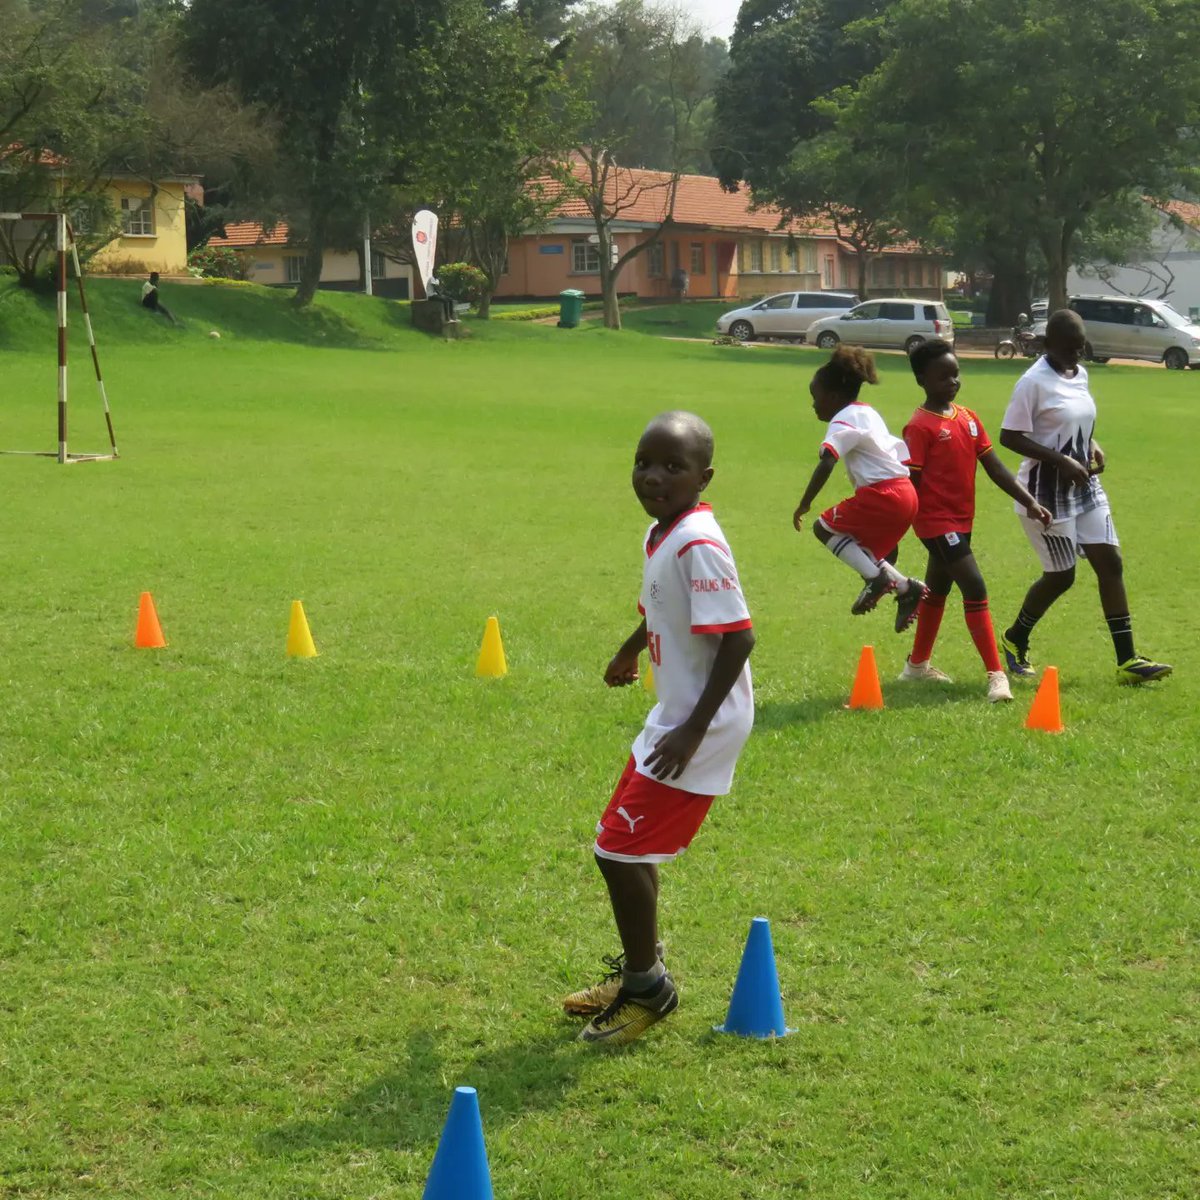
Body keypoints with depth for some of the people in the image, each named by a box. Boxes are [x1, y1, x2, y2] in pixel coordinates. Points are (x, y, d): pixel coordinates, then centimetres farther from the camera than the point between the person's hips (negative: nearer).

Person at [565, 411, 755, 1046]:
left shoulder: (698, 545, -23)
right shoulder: (661, 535, 5)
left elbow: (738, 637, -27)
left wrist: (692, 731, -27)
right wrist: (630, 652, 44)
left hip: (700, 725, -9)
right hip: (673, 714, 9)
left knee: (619, 850, -4)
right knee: (630, 843, 20)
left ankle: (647, 987, 14)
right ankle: (639, 966, 39)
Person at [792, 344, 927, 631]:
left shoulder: (844, 421, -7)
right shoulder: (868, 413, 21)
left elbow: (827, 462, -22)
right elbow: (901, 452, 28)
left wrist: (805, 503, -23)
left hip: (882, 494, -10)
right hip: (906, 493, 10)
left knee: (824, 527, 1)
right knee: (860, 550, 21)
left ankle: (875, 577, -11)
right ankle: (905, 588, 9)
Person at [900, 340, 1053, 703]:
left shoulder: (968, 418, 8)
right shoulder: (920, 427, -14)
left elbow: (994, 466, 9)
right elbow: (907, 482, -15)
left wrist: (1029, 502, 2)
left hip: (961, 519, 8)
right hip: (936, 520, -8)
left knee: (938, 589, 20)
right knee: (975, 587, -15)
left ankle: (917, 664, 36)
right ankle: (996, 674, -14)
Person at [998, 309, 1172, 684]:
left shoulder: (1080, 374, 8)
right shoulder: (1034, 382, -17)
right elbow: (1009, 436, -19)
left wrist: (1091, 446, 2)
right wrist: (1061, 461, -24)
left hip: (1084, 486, 8)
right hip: (1048, 491, -8)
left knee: (1110, 562, 2)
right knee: (1062, 575, 0)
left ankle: (1127, 661, 4)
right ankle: (1014, 640, 25)